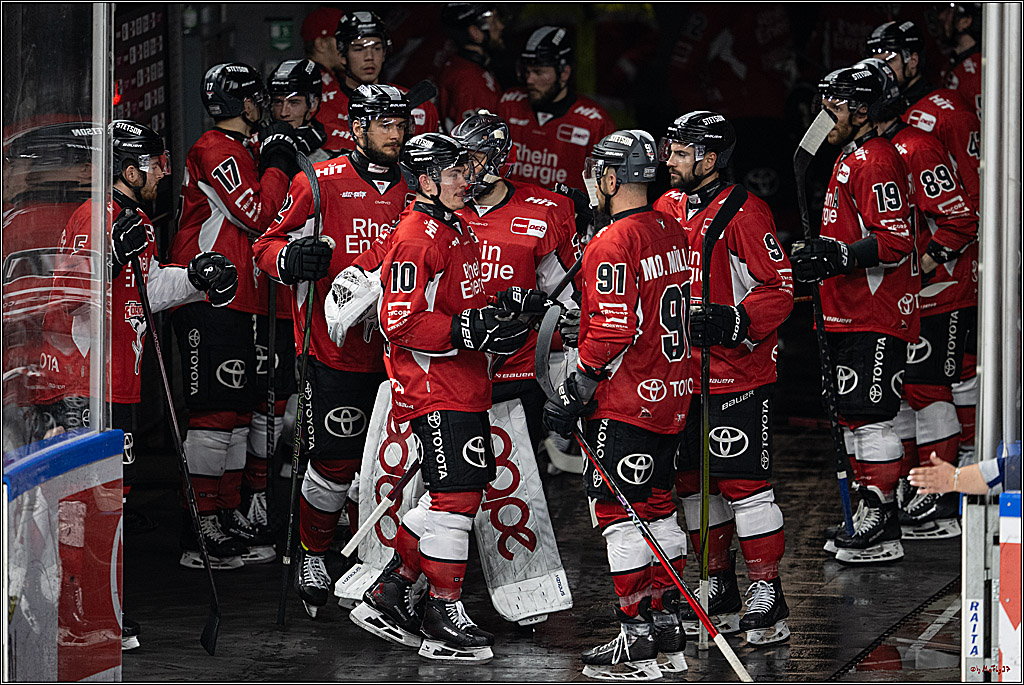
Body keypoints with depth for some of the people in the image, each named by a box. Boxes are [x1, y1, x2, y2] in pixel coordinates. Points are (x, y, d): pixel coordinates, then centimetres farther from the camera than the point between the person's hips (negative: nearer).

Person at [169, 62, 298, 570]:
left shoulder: (246, 150, 21)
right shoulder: (214, 151, -11)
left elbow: (263, 222, 23)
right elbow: (256, 215, -19)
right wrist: (277, 163, -7)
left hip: (242, 301, 10)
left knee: (239, 410, 14)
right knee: (215, 414, -11)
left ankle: (230, 516, 21)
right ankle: (199, 534, -10)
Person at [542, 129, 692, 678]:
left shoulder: (613, 243, -18)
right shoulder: (674, 233, 10)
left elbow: (613, 332, -23)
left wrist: (575, 393, -15)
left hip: (625, 402, -9)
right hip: (671, 396, 9)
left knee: (619, 512, -4)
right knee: (656, 506, 16)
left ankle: (637, 638, -4)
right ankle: (667, 620, 20)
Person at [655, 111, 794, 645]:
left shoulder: (742, 213, -13)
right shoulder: (665, 209, 10)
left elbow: (779, 288, -15)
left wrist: (733, 323, -26)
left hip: (737, 374, -8)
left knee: (742, 482, -8)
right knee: (693, 481, 11)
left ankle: (767, 597, -1)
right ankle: (720, 593, 22)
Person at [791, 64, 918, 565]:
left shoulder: (876, 161, -15)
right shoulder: (848, 158, 19)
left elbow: (896, 242, -22)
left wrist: (837, 256, -28)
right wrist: (815, 253, 16)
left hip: (876, 317, -11)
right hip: (849, 314, 11)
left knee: (869, 414, -10)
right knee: (853, 415, 13)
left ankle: (883, 532, -7)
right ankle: (872, 519, 20)